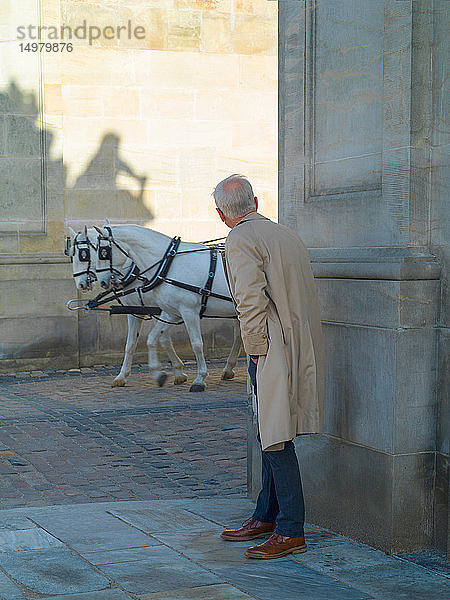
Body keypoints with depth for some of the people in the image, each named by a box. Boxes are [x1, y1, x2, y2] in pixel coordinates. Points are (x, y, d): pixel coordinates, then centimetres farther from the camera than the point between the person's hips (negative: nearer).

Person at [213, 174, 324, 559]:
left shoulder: (241, 240, -10)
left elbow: (251, 301, -20)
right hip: (300, 349, 9)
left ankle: (291, 532, 0)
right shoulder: (289, 235, 16)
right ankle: (266, 517, 26)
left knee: (277, 439, -4)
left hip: (273, 353, -9)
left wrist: (257, 352, -10)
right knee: (270, 436, 17)